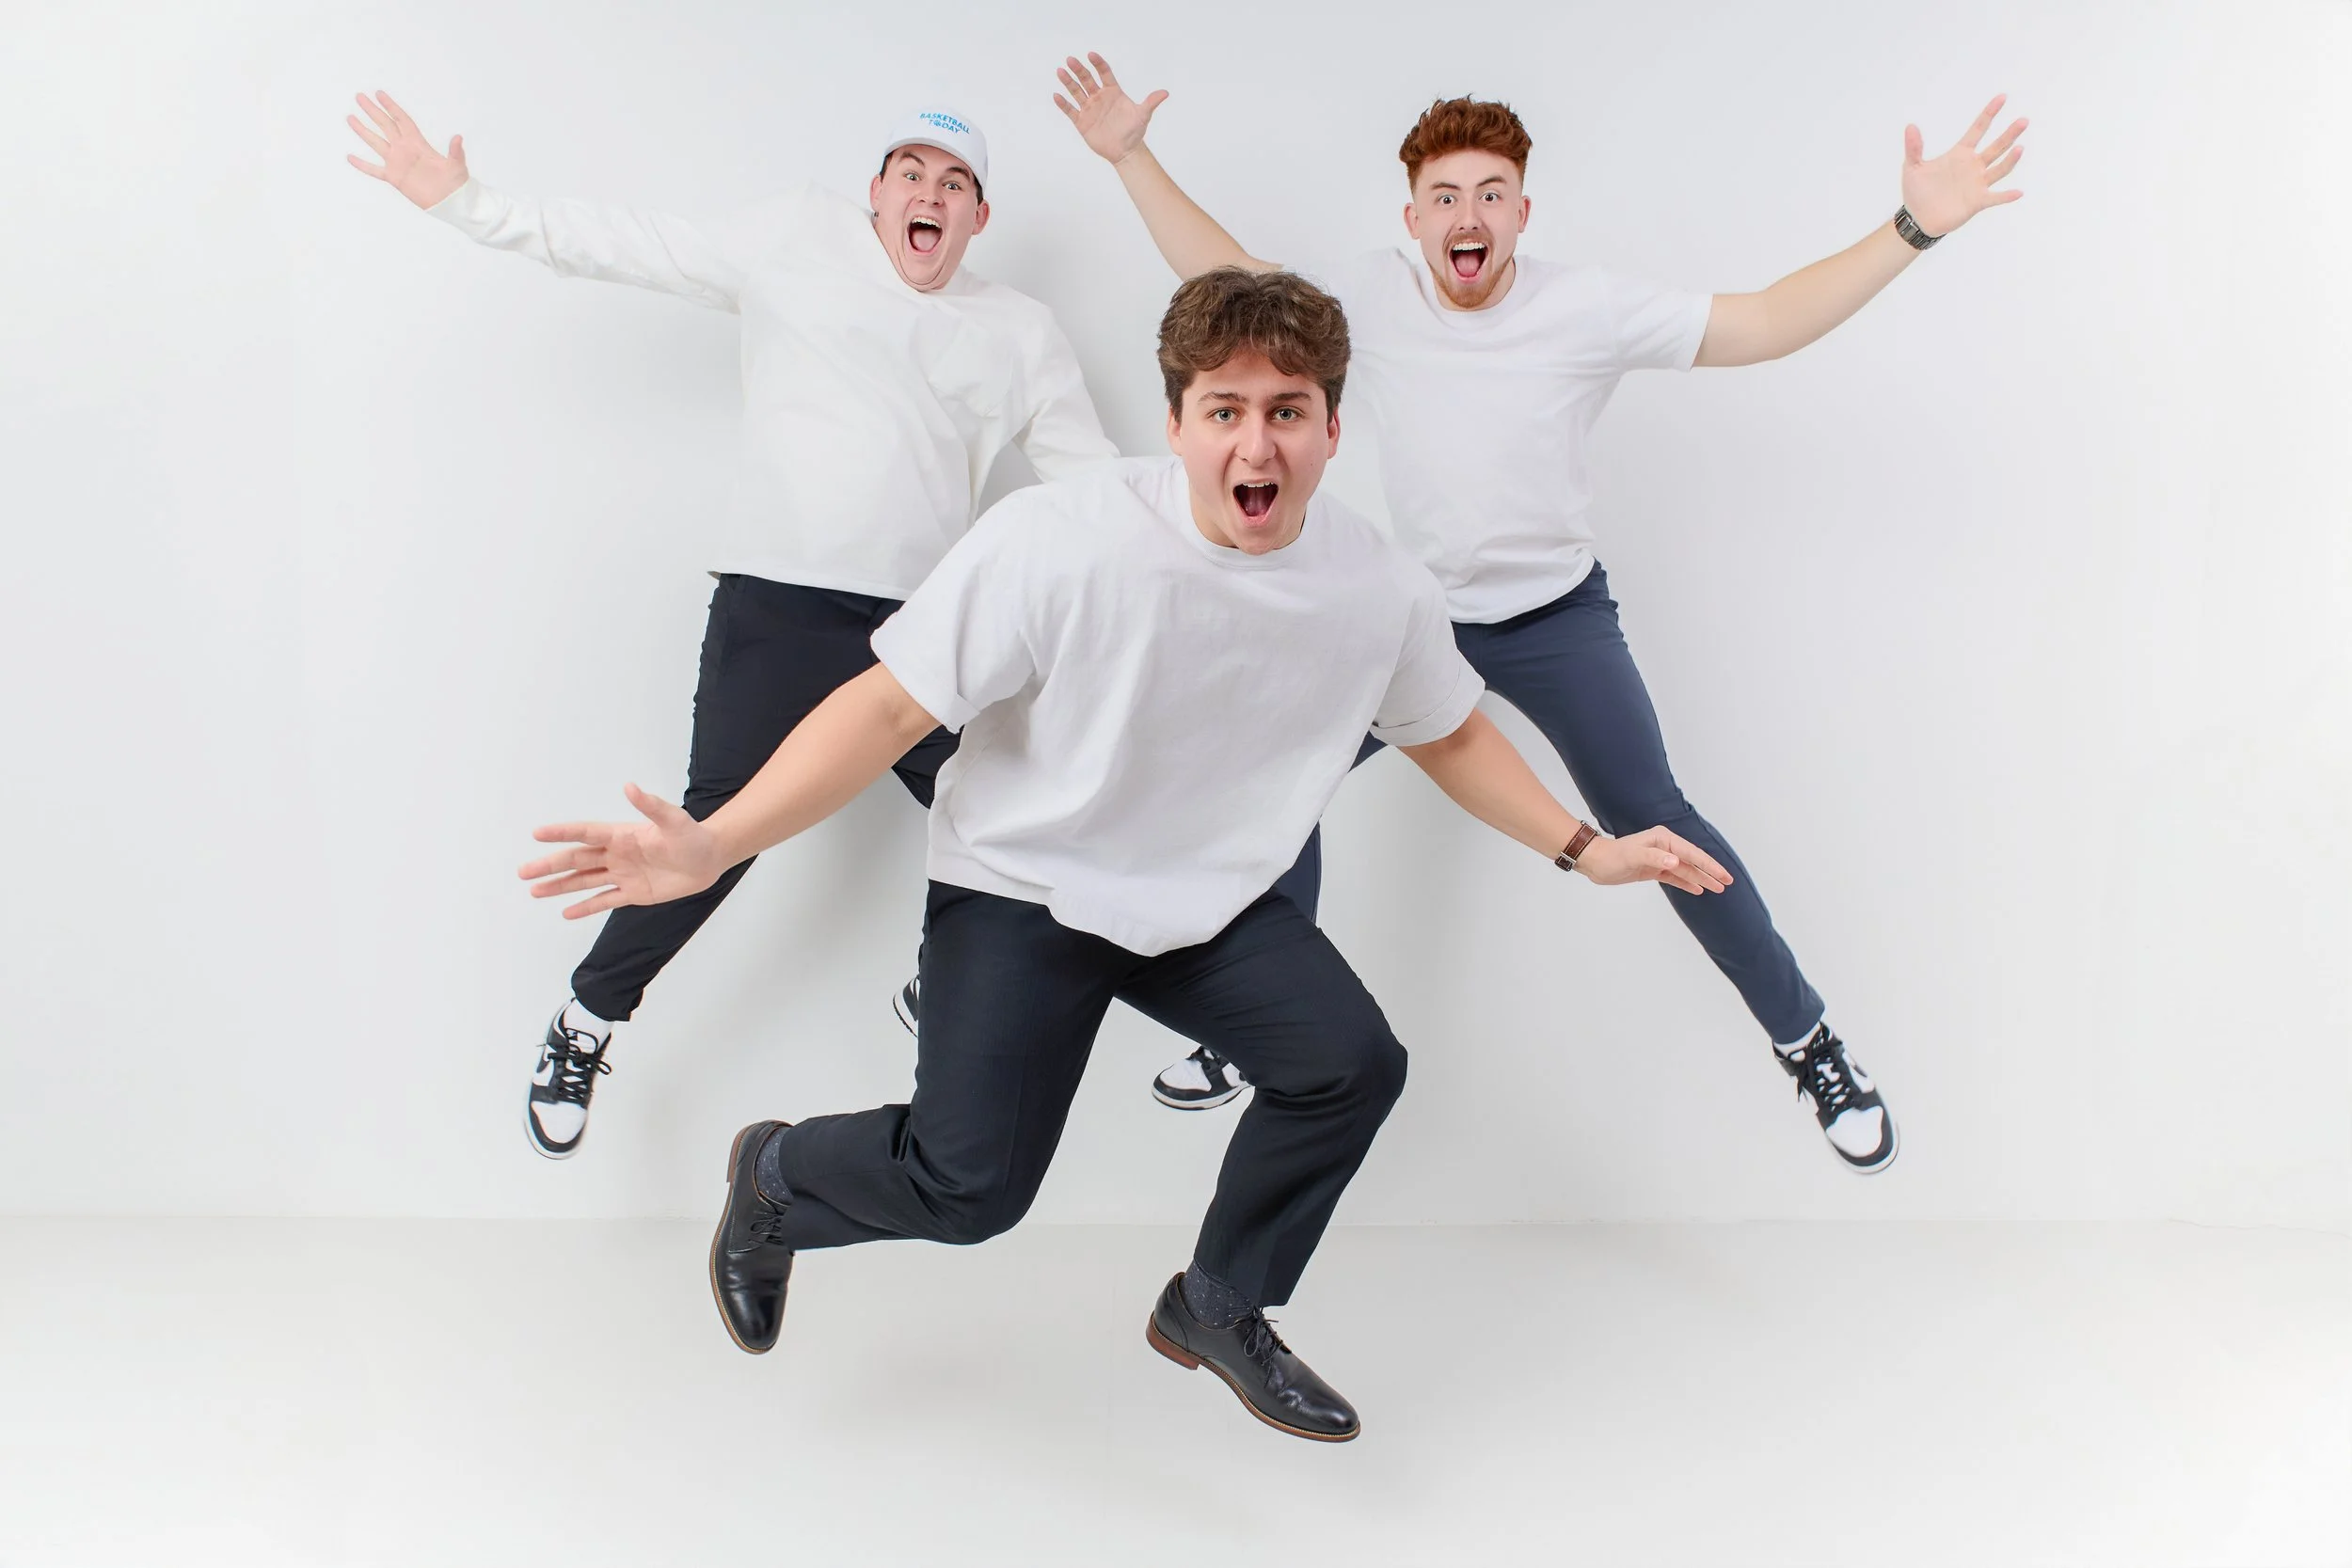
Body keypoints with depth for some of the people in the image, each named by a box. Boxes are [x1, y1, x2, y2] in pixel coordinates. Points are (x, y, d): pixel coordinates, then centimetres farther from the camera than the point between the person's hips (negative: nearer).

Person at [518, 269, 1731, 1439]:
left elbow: (1449, 735, 10)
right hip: (1024, 890, -4)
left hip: (1214, 899, 5)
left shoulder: (1383, 592, -11)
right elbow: (890, 707, -23)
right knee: (969, 1184, -12)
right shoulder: (1057, 541, -26)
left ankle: (1219, 1310, 15)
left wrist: (1584, 850, 8)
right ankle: (775, 1179, 24)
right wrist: (715, 846, -32)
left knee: (1351, 1064, -14)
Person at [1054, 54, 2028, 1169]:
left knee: (1654, 826, -7)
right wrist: (1131, 158, 0)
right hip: (1414, 615, 3)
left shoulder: (1587, 309, -16)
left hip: (1558, 621, -3)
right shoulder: (1373, 296, -7)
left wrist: (1912, 228, -25)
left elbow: (1762, 326, -16)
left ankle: (1809, 1044, 10)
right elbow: (1225, 279, 3)